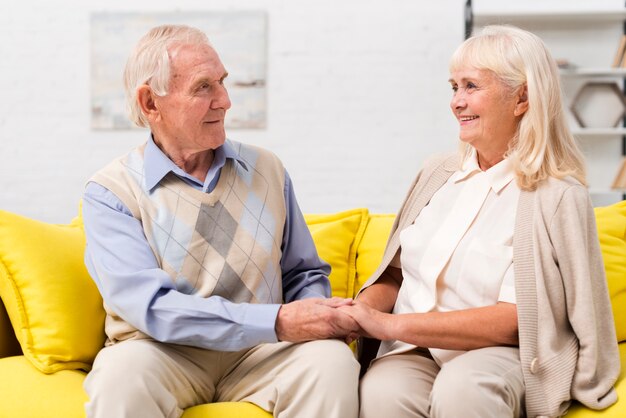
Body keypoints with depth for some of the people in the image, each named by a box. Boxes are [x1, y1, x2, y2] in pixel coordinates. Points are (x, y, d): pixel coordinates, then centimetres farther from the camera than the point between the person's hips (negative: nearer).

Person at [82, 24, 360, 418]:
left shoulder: (267, 170, 10)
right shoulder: (111, 192, -4)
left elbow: (304, 273, 17)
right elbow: (151, 306, -16)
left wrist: (315, 316, -9)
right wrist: (278, 323, -23)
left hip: (259, 350, 4)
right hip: (164, 353, -3)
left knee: (333, 361, -27)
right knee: (123, 374, -36)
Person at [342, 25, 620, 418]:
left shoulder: (557, 197, -7)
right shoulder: (437, 173, 11)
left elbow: (515, 319, -13)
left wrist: (391, 325, -18)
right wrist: (361, 310, -5)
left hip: (499, 355, -3)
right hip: (413, 351, 3)